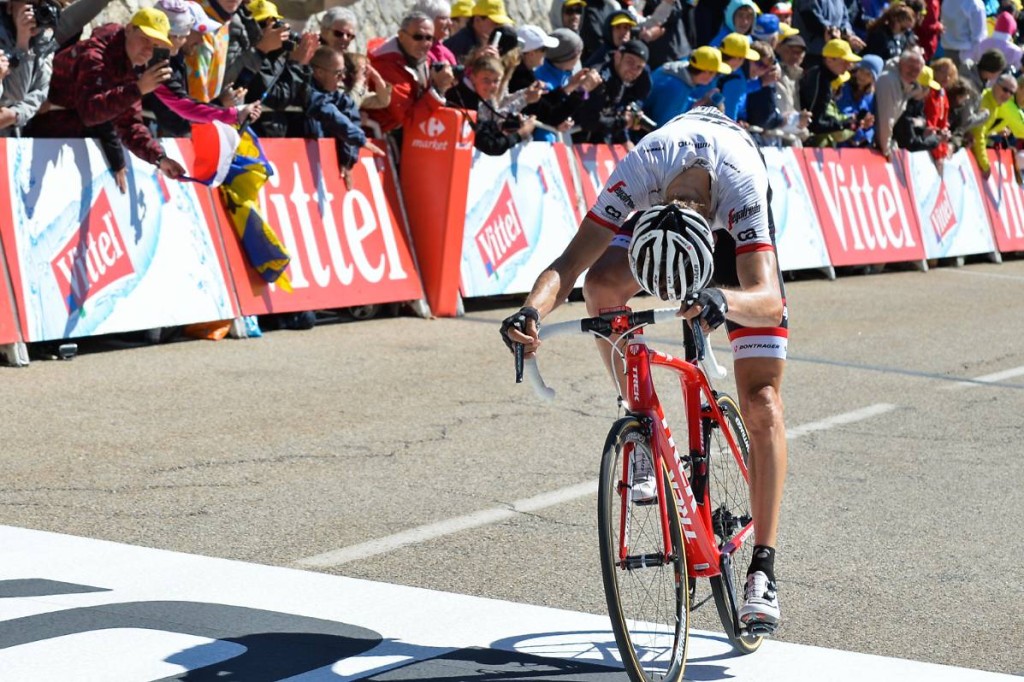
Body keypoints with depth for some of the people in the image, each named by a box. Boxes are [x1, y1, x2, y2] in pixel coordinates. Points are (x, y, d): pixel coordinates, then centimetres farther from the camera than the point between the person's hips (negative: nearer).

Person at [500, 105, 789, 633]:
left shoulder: (744, 189, -44)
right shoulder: (639, 170, -40)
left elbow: (769, 303, -50)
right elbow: (570, 262, -38)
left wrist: (721, 300, -71)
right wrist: (532, 309, -58)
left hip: (734, 228, -2)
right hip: (657, 211, 3)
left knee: (761, 403, -13)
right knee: (602, 283, -31)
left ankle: (763, 569, -8)